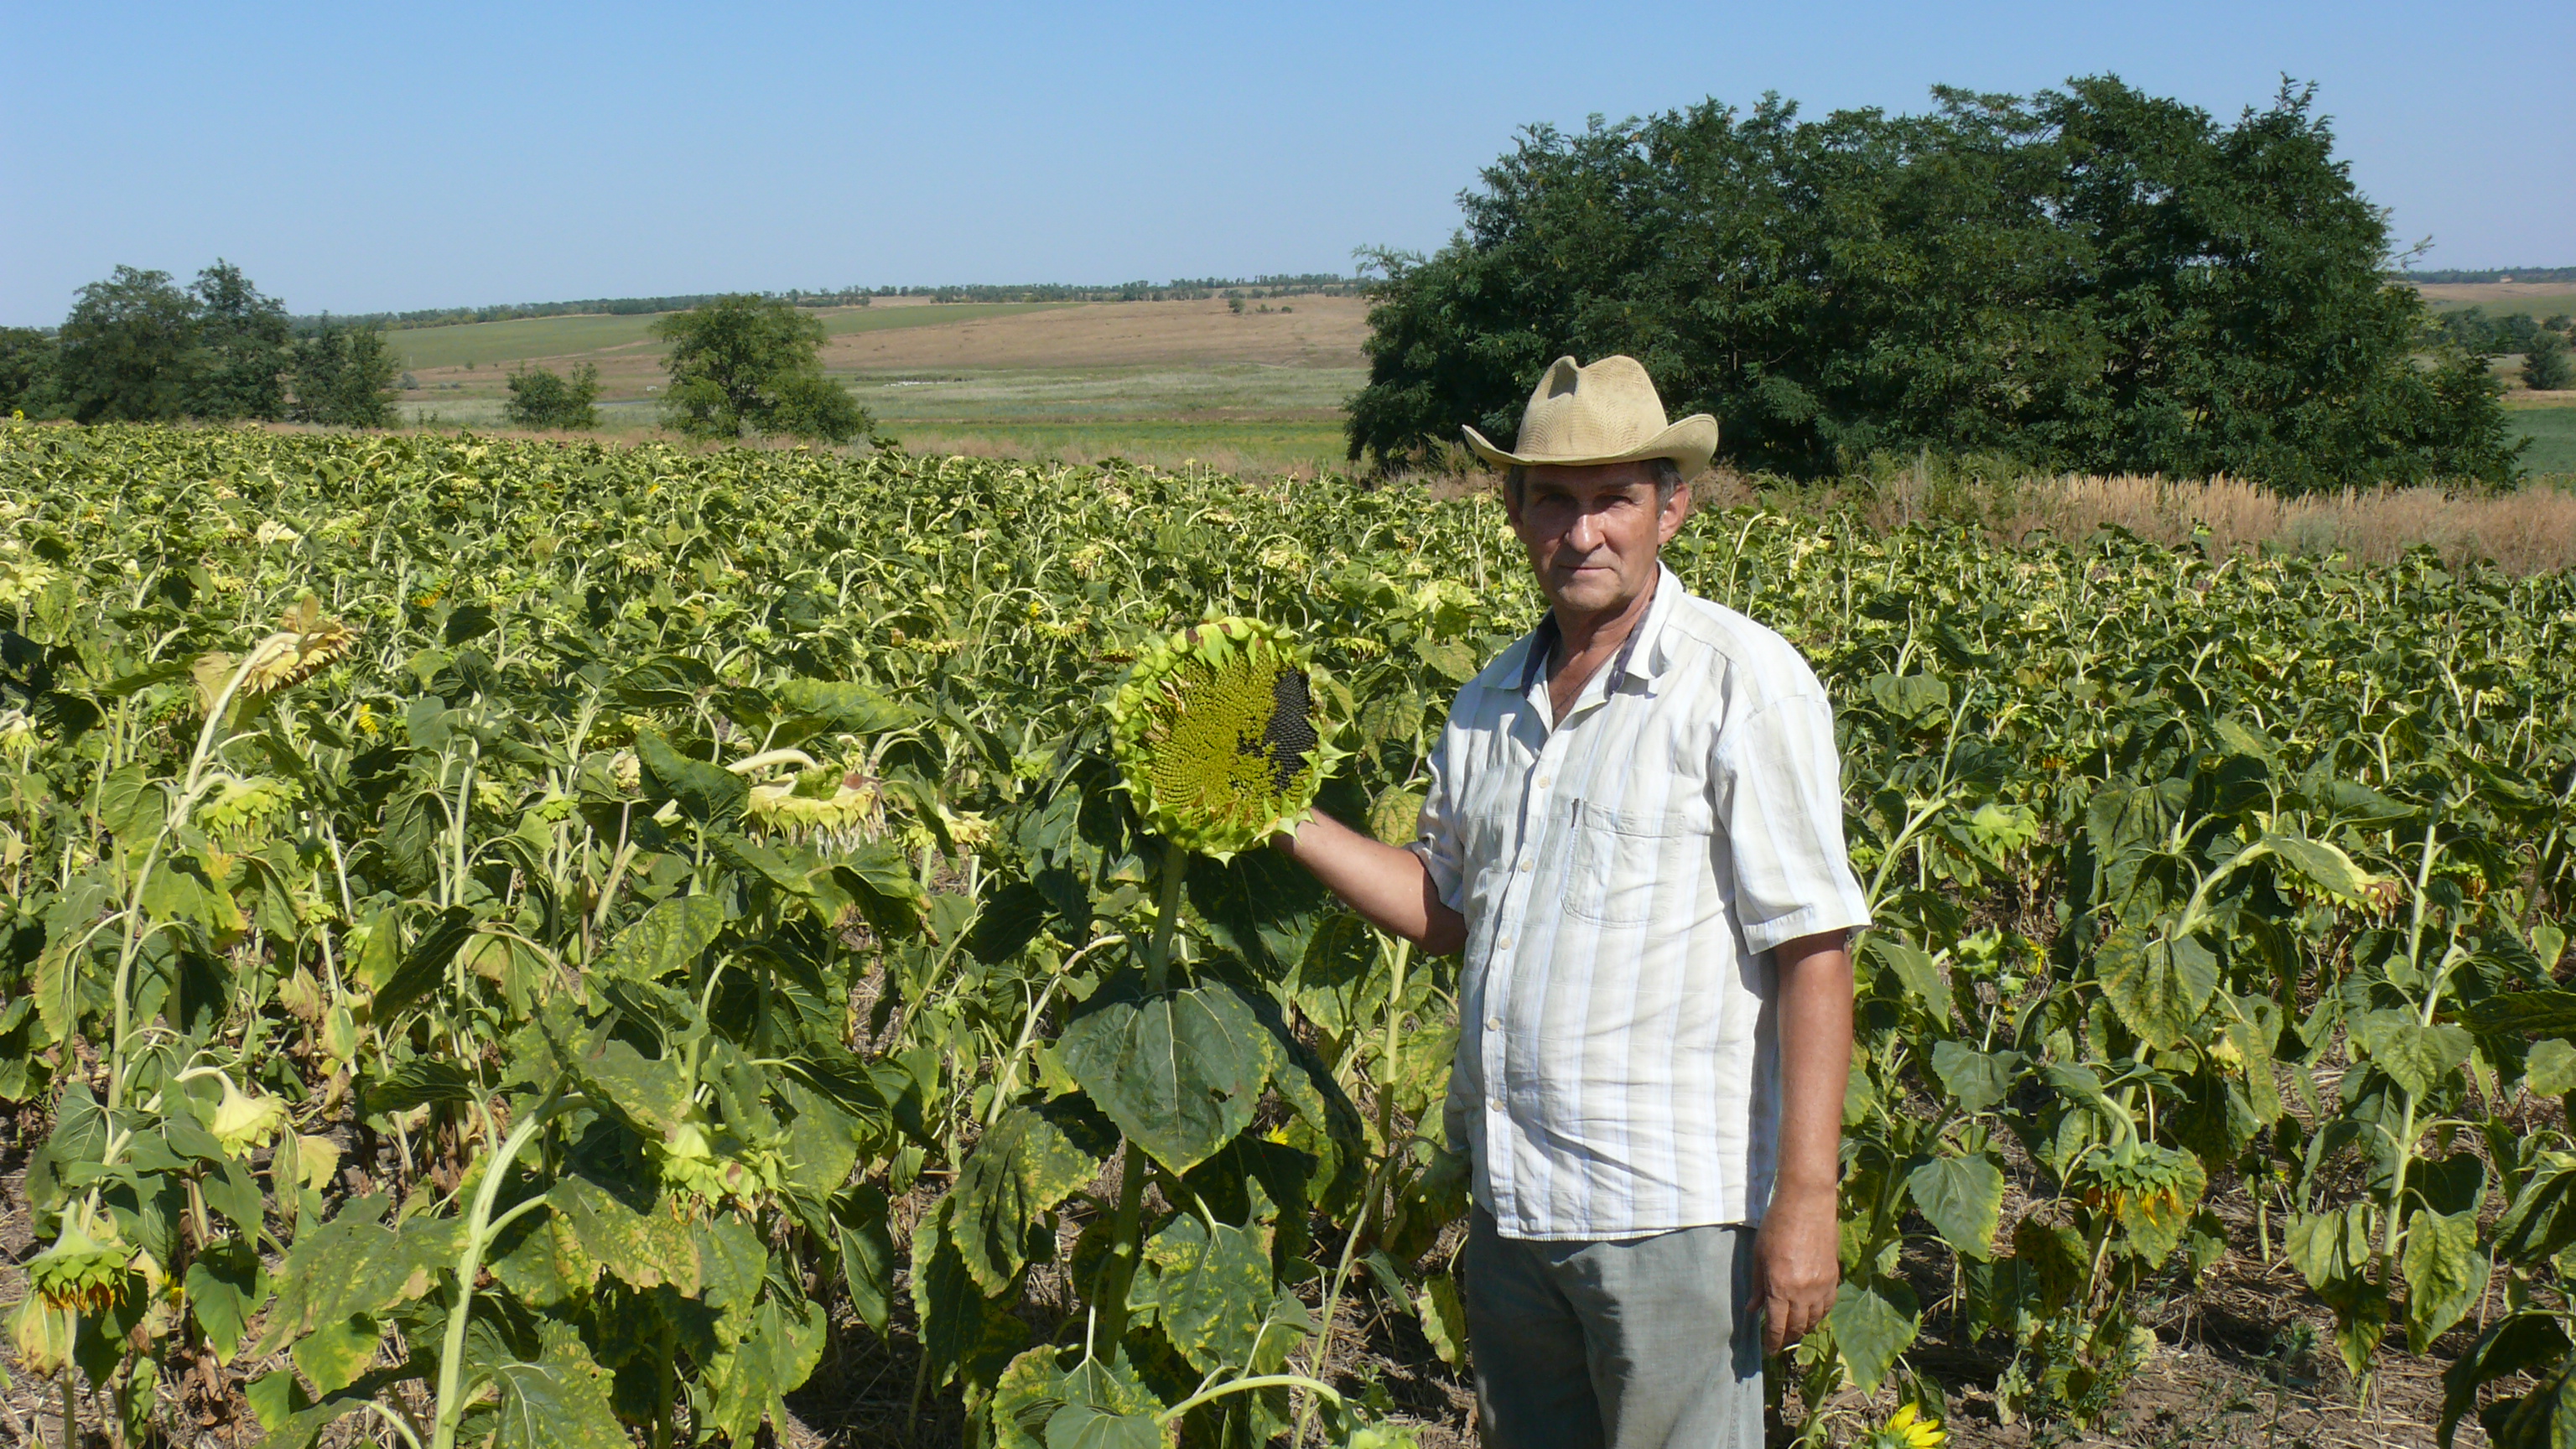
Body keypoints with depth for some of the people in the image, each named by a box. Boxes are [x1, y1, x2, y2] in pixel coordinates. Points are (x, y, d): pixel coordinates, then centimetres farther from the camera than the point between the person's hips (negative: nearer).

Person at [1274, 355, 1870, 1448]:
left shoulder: (1744, 683, -10)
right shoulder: (1491, 704, 11)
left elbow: (1814, 946, -13)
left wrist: (1805, 1201, -17)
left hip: (1672, 1210, -7)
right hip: (1511, 1201, 7)